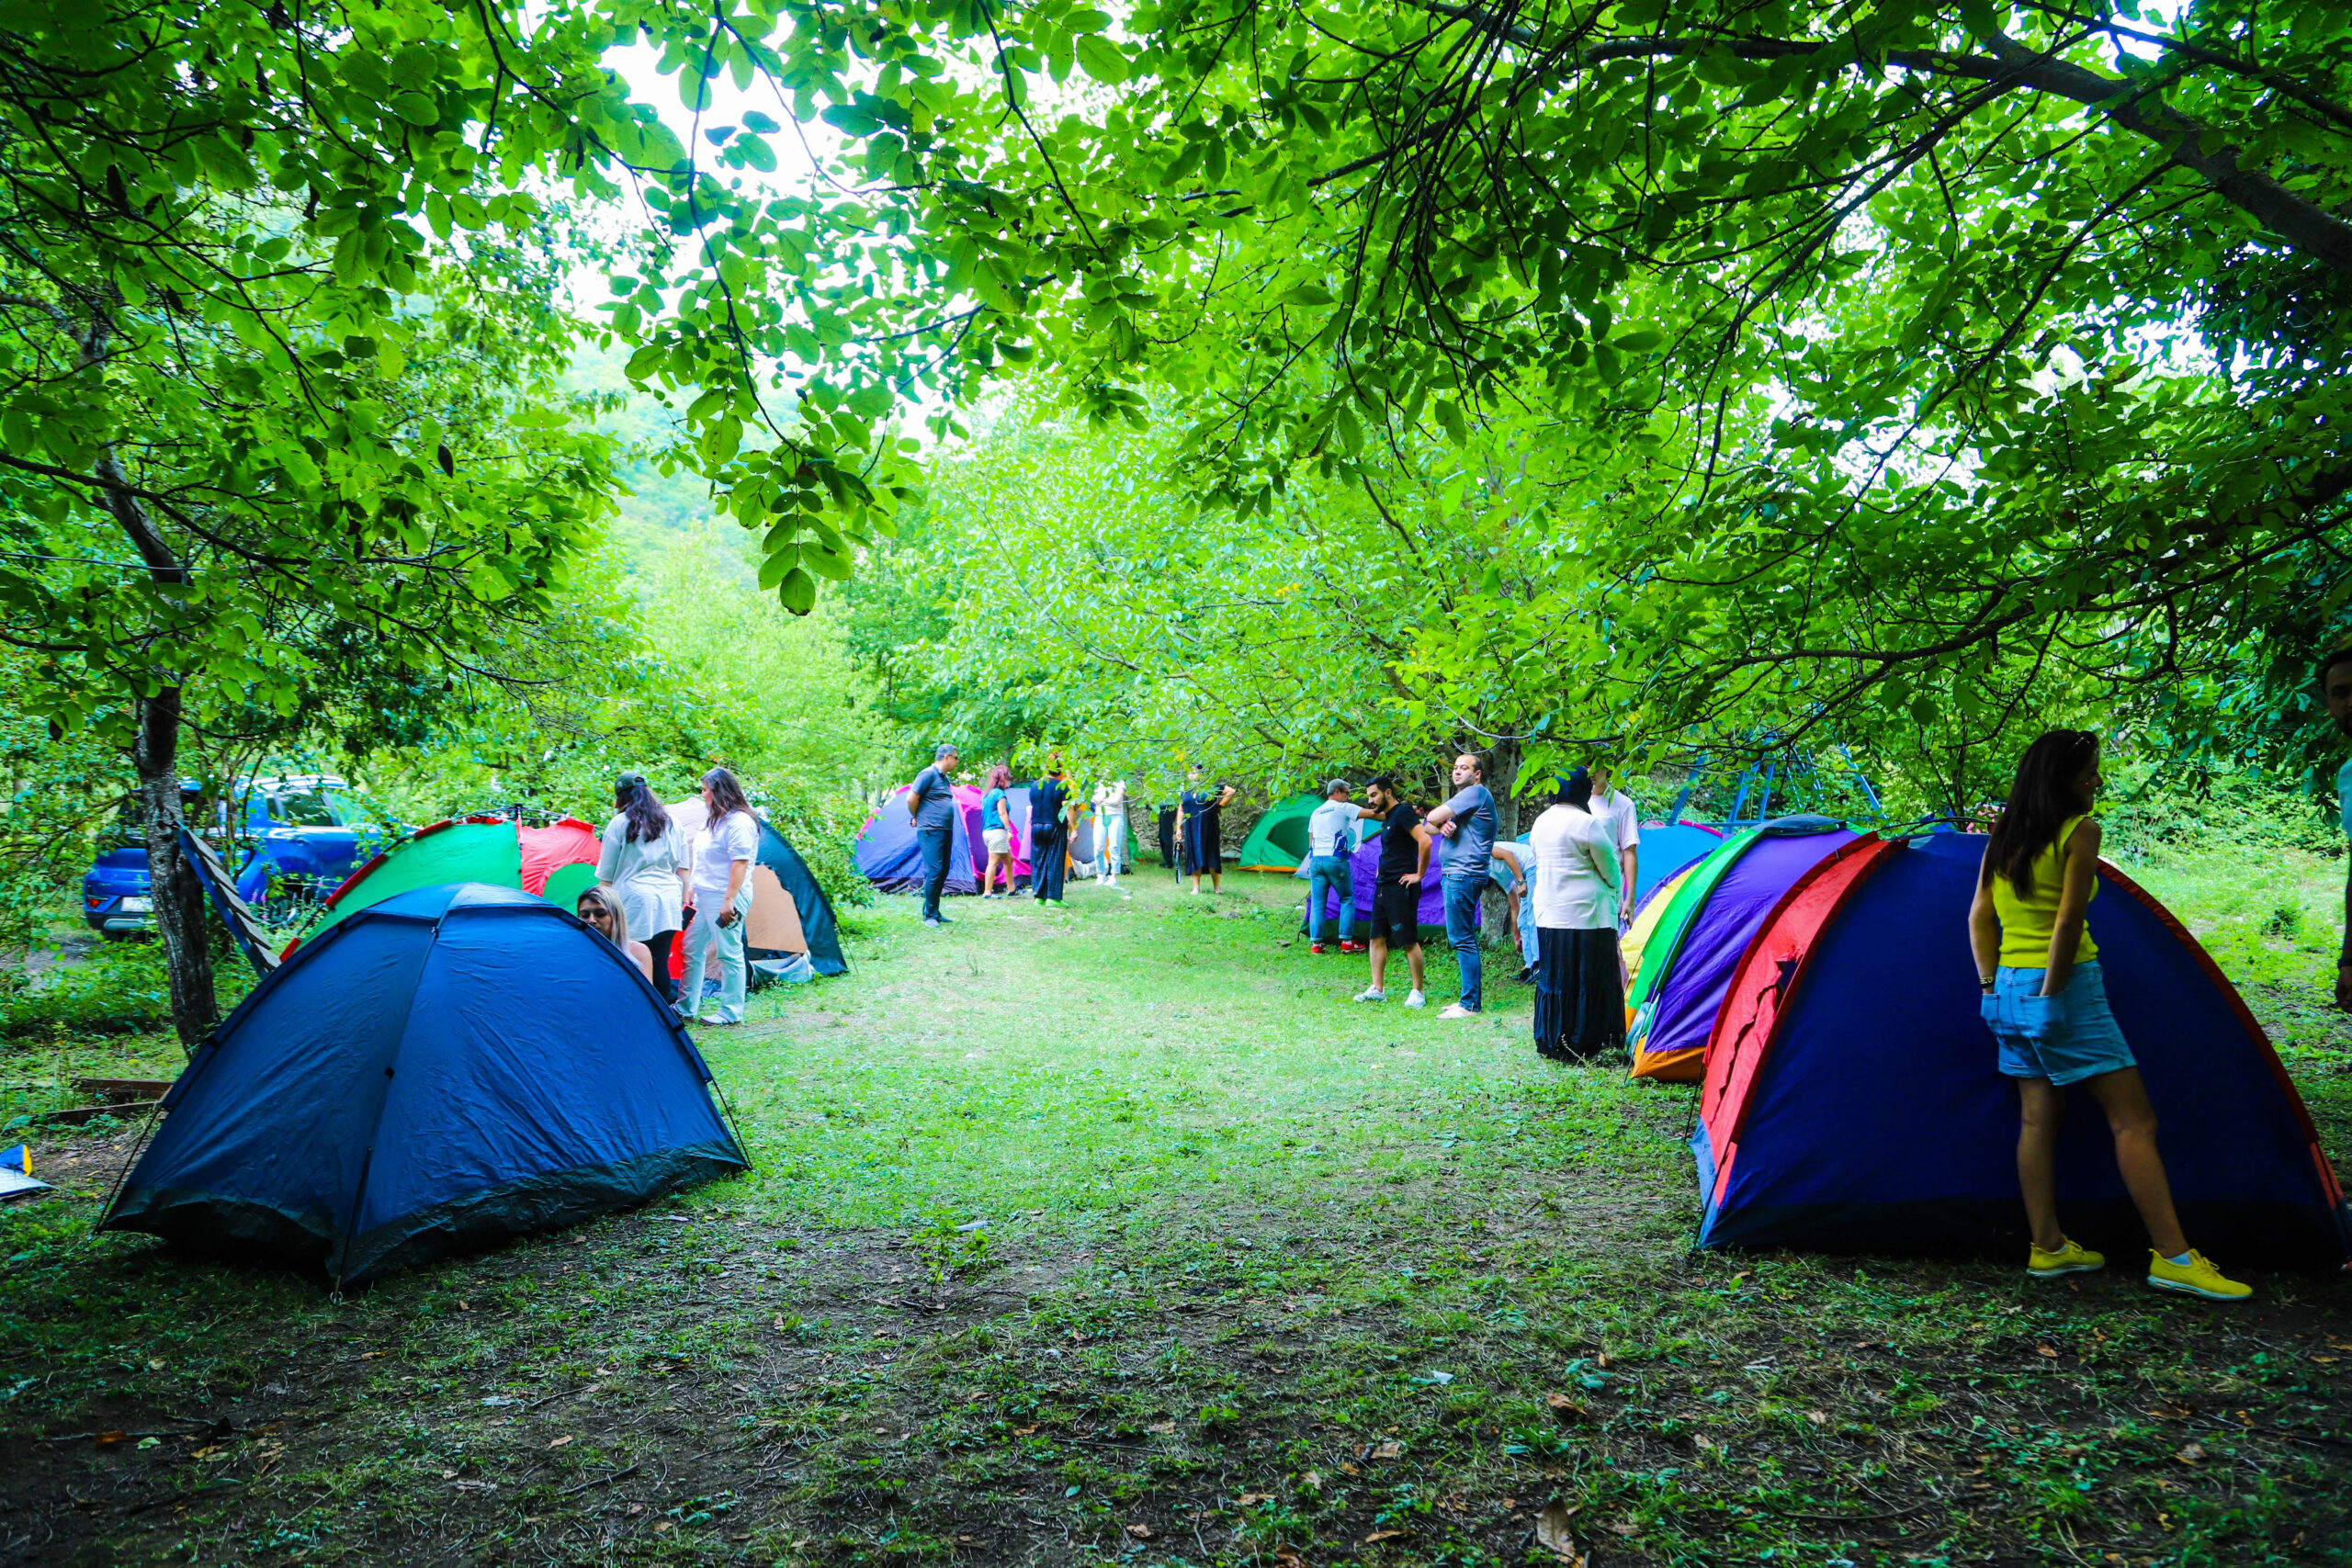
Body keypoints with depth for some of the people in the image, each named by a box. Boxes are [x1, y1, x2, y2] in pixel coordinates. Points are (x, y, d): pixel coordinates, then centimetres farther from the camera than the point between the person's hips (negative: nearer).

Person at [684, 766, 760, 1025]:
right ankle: (686, 1007, 24)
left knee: (729, 953, -4)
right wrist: (693, 889, 24)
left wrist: (729, 900, -25)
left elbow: (740, 864, -21)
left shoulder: (739, 822, -15)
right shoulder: (715, 820, 16)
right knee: (692, 949, 14)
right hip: (704, 895, 11)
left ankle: (731, 1013, 4)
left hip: (724, 897, -11)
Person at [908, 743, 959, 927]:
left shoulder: (945, 778, 17)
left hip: (946, 831, 9)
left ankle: (935, 912, 18)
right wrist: (917, 817, 0)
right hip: (931, 830, -9)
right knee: (934, 871, -11)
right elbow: (912, 798, -13)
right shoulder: (928, 774, -11)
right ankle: (929, 915, -5)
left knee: (943, 872, 10)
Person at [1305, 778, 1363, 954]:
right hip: (1336, 860, -6)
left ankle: (1315, 943, 5)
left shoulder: (1315, 813, 19)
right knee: (1347, 900, 7)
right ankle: (1346, 941, 3)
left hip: (1315, 860, 6)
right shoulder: (1343, 808, -2)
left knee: (1317, 902, 8)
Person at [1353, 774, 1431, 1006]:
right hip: (1383, 885, 10)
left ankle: (1418, 993, 3)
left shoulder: (1403, 813, -14)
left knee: (1409, 942, -4)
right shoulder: (1389, 815, 15)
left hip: (1401, 888, -10)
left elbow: (1425, 841, -25)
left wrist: (1419, 874, -19)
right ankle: (1377, 989, 14)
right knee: (1377, 938, 10)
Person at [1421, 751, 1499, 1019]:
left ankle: (1470, 1004, -9)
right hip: (1456, 874, 11)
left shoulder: (1476, 792, -11)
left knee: (1462, 939, -10)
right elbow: (1429, 825, 16)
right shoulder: (1466, 795, 22)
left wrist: (1439, 821, 7)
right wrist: (1444, 825, -7)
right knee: (1465, 939, 13)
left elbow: (1433, 817, -16)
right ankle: (1471, 998, 19)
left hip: (1463, 875, -11)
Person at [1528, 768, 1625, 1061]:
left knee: (1551, 978, 12)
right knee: (1588, 980, 0)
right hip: (1585, 913, -7)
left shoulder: (1540, 822, 9)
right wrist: (1614, 898, 13)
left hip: (1547, 914, 7)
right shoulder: (1588, 824, -13)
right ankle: (1580, 1045, 1)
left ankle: (1550, 1043, 18)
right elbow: (1611, 870, -5)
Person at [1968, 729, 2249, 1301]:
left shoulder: (2001, 839, 11)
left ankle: (2047, 1248, 14)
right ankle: (2173, 1257, -2)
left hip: (2008, 990, 8)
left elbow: (1978, 918, 12)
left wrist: (1991, 985, 13)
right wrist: (2050, 996, -13)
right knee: (2133, 1119, -2)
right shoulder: (2080, 832, -10)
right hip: (2066, 987, -8)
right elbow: (2068, 920, -17)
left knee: (2037, 1118, 10)